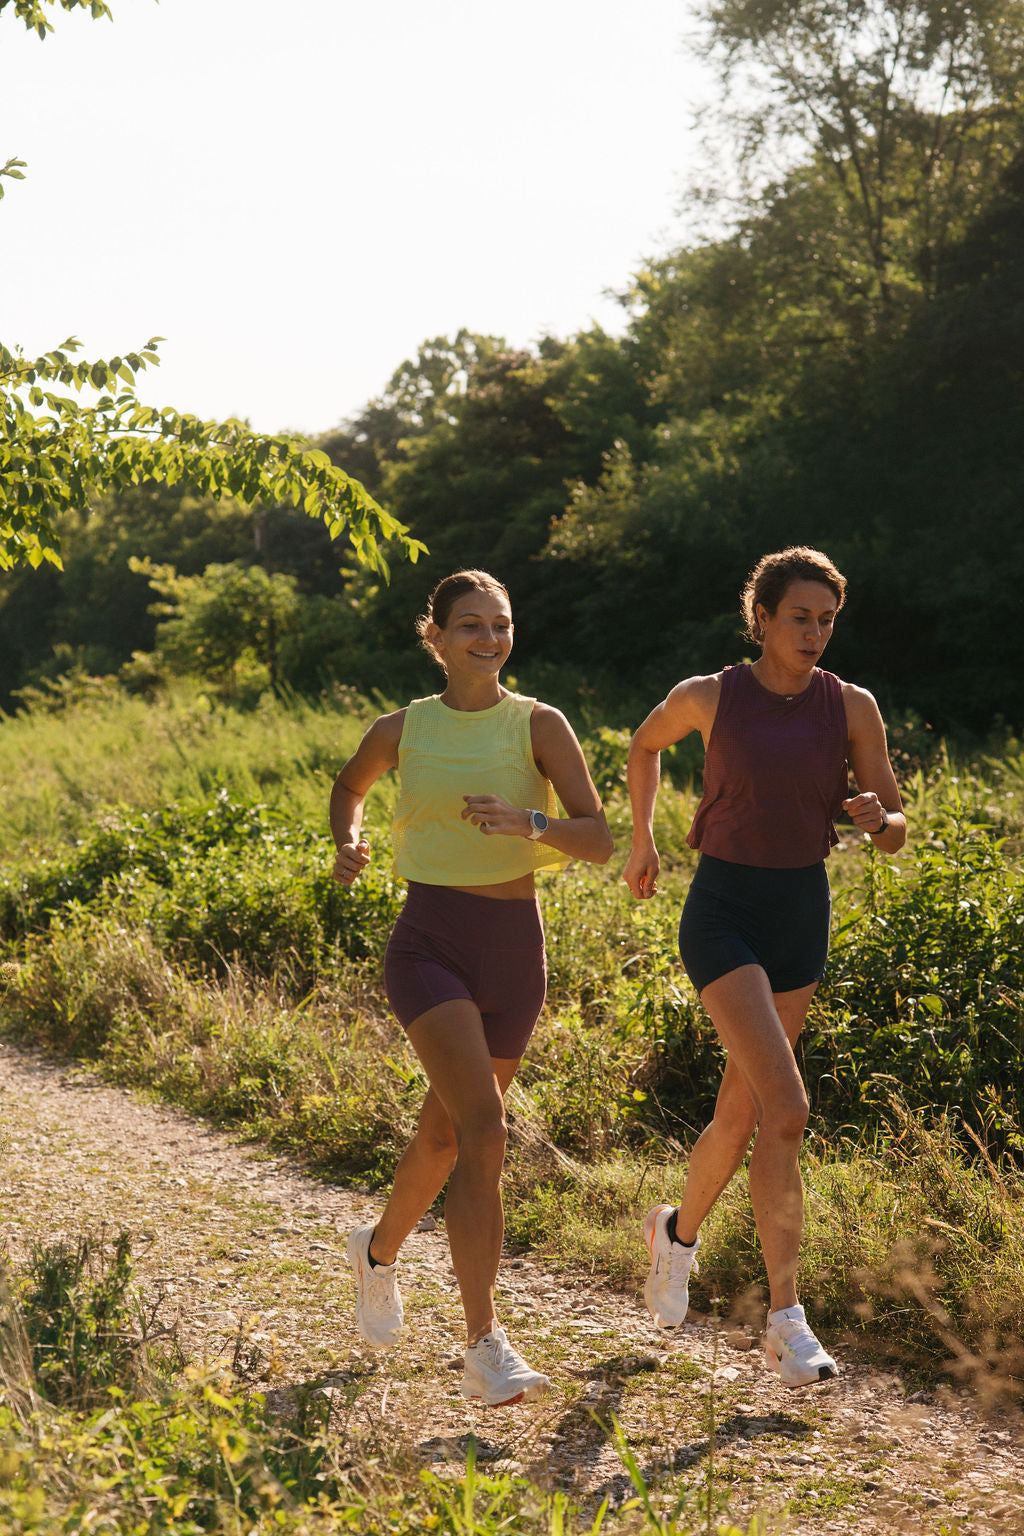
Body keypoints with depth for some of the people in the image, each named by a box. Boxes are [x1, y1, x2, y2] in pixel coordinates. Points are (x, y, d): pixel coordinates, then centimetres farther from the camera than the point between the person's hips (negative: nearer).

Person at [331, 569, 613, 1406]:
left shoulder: (540, 726, 0)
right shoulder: (402, 730, 3)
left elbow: (598, 841, -7)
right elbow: (350, 785, 25)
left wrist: (528, 821, -25)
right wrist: (349, 843, 5)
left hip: (514, 944, 2)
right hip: (430, 943, -2)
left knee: (446, 1133, 17)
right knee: (484, 1126, -20)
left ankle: (381, 1248, 48)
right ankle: (486, 1347, -19)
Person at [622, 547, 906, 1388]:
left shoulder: (853, 707, 0)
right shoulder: (708, 696, -6)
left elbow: (897, 835, 2)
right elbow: (645, 743, 17)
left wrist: (877, 817, -21)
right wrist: (642, 839, 17)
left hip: (803, 917, 4)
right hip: (723, 914, -4)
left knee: (741, 1114, 13)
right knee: (787, 1107, -19)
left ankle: (680, 1230, 42)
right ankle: (786, 1320, -11)